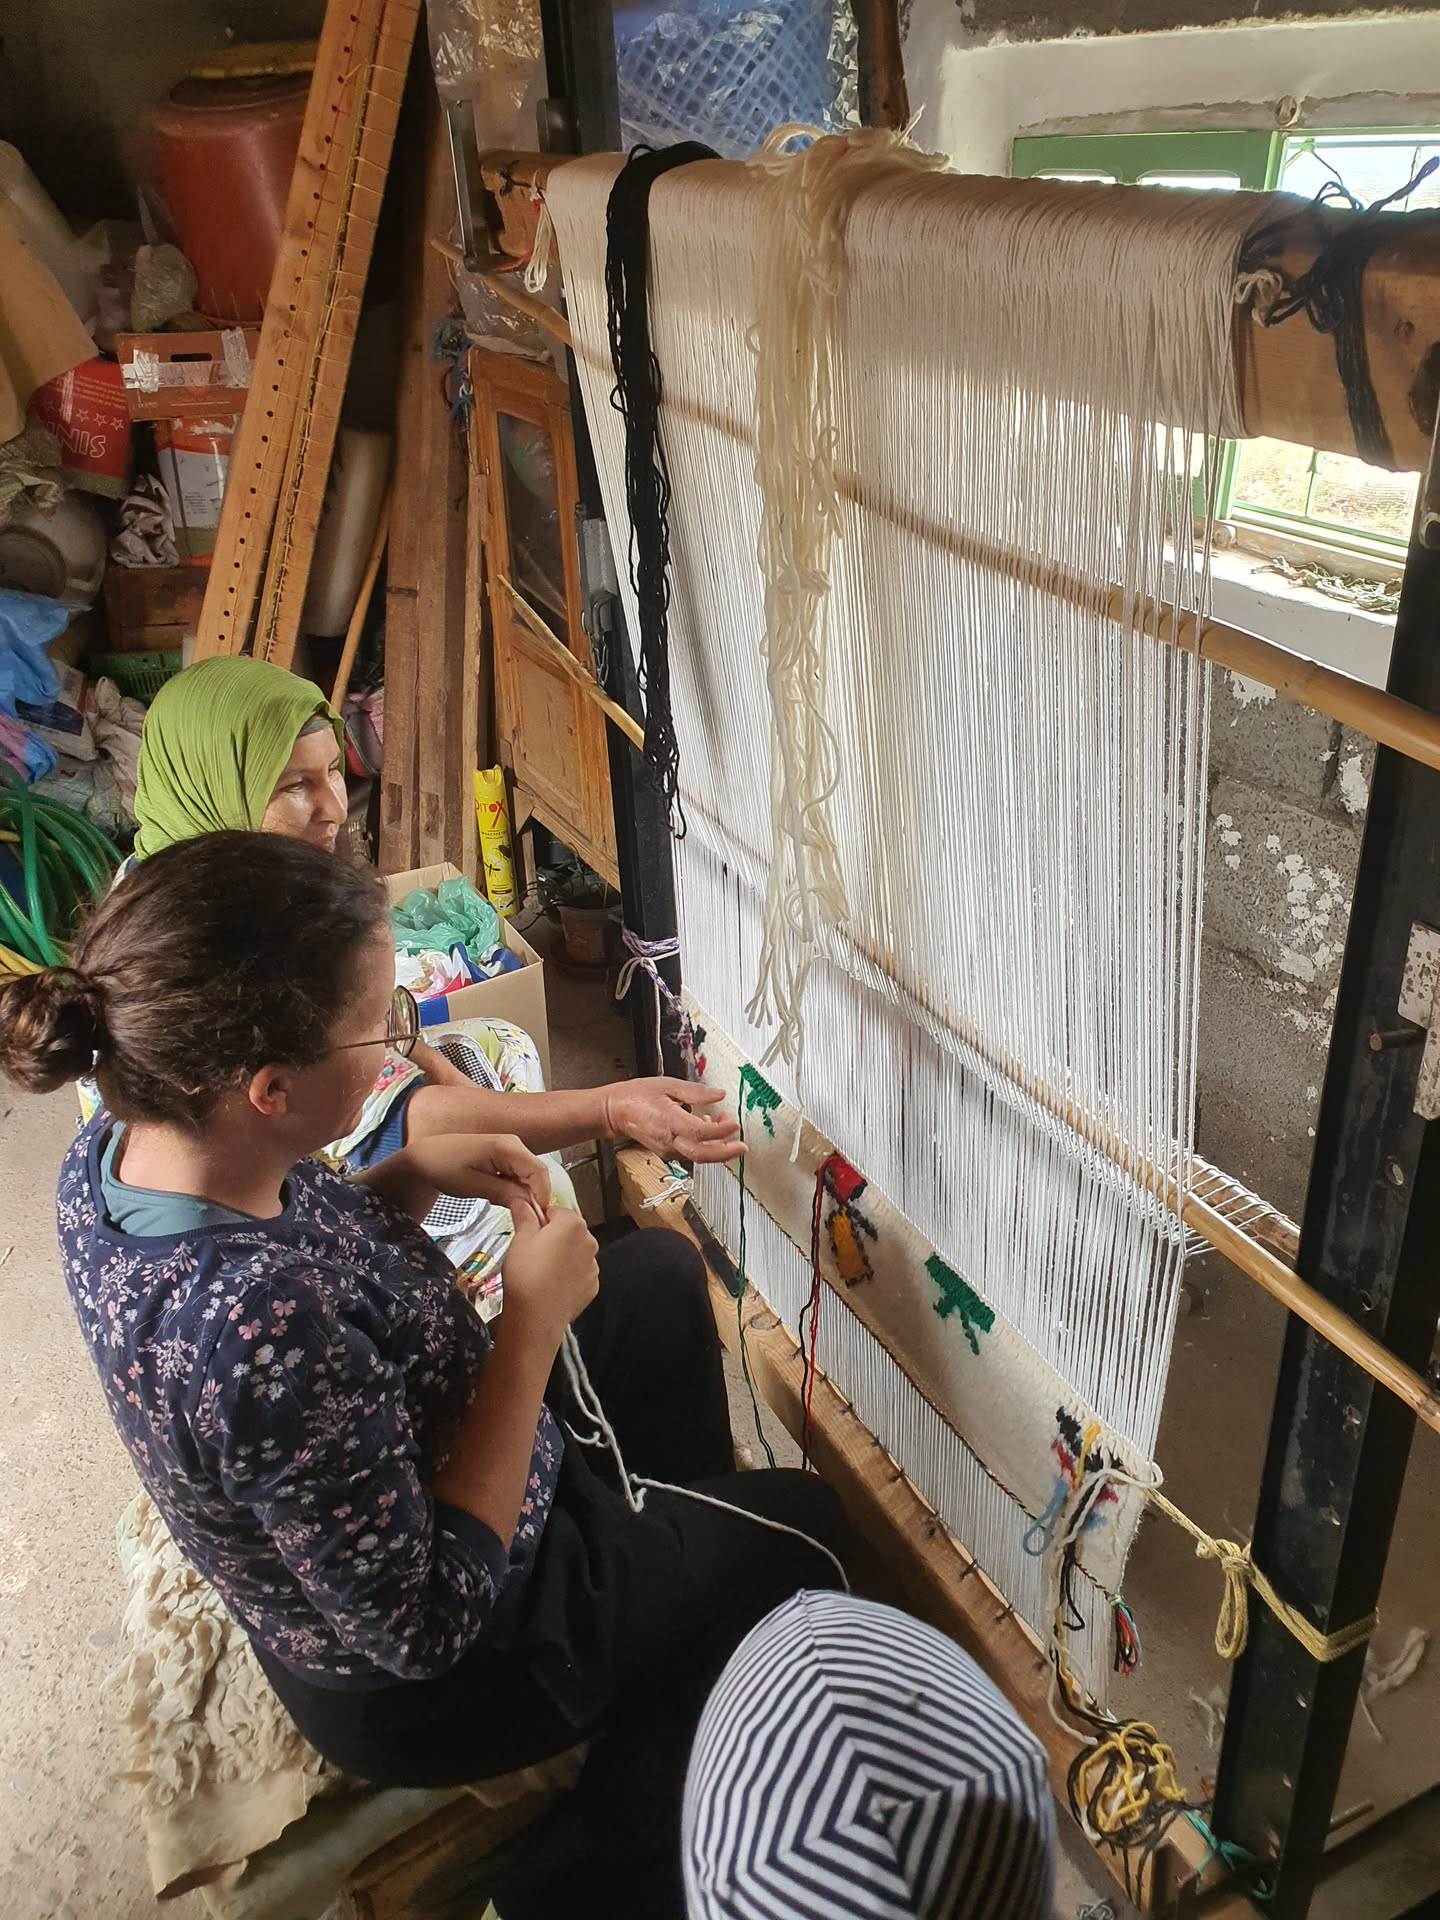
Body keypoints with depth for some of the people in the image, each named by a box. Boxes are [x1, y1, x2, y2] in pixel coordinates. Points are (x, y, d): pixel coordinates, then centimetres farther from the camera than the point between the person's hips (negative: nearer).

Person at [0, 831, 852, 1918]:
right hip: (429, 1693, -7)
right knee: (801, 1532, 15)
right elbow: (426, 1625, -31)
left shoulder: (126, 1139, -17)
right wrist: (533, 1324, -29)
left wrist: (412, 1175, -14)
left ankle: (683, 1522, 43)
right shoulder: (259, 1334, -44)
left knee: (662, 1269, 20)